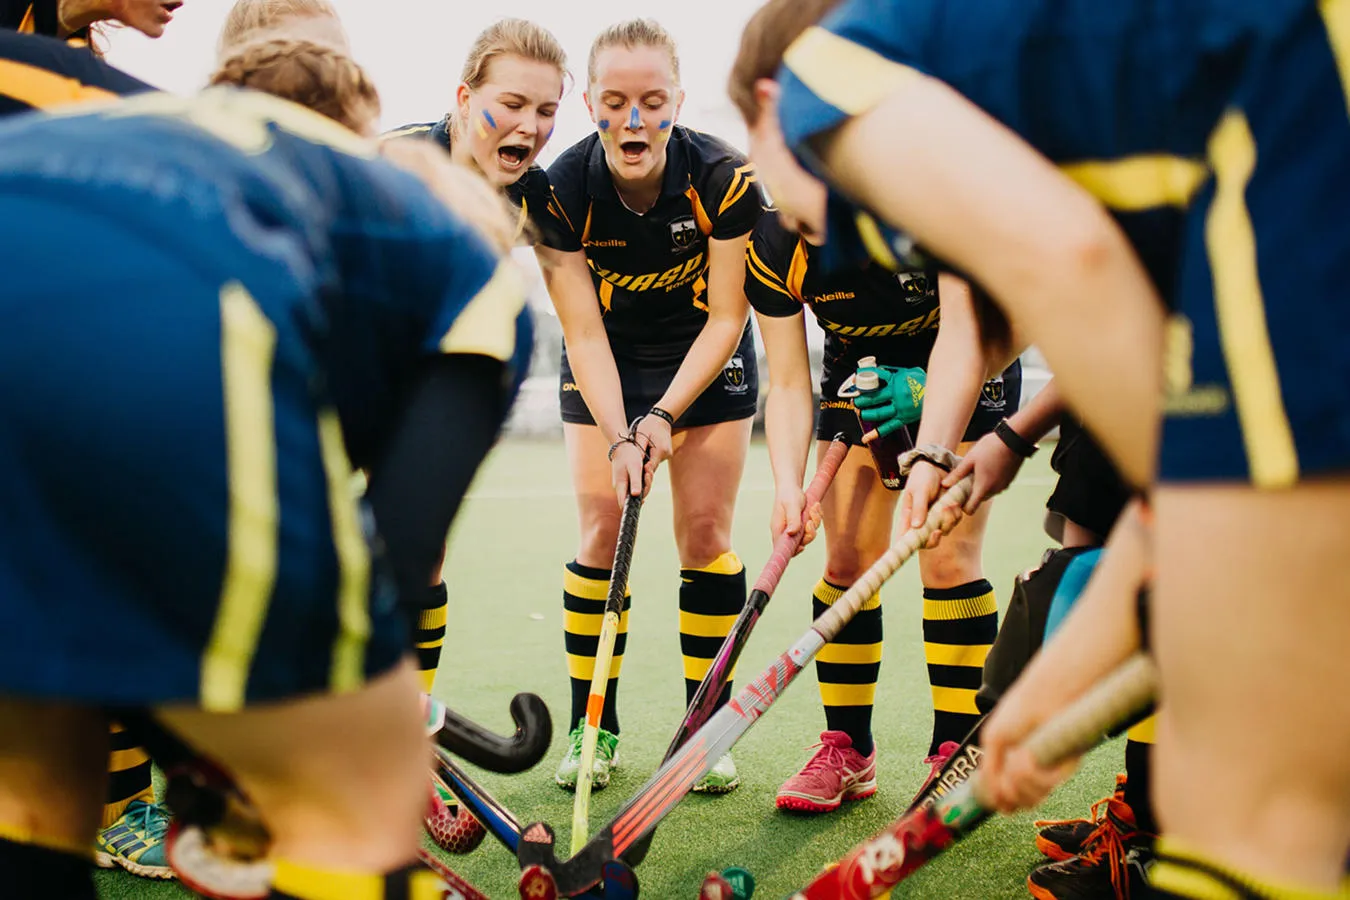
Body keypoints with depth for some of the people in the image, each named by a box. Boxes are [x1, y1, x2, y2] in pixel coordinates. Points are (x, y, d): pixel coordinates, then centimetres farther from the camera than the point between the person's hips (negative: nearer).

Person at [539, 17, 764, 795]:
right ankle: (593, 726, 7)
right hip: (605, 360, 1)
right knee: (603, 528, -6)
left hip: (706, 354, 0)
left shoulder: (726, 178, -25)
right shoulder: (563, 190, -22)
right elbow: (585, 335, -19)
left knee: (706, 531, -5)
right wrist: (619, 435, -31)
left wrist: (664, 417, -24)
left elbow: (726, 318, -17)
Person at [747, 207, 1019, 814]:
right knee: (848, 560, -2)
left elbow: (963, 334, -39)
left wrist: (932, 457, -52)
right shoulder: (772, 250, -22)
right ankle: (848, 752, 10)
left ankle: (957, 754, -1)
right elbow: (787, 384, -18)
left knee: (947, 559, -13)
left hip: (966, 376, -3)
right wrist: (788, 485, -35)